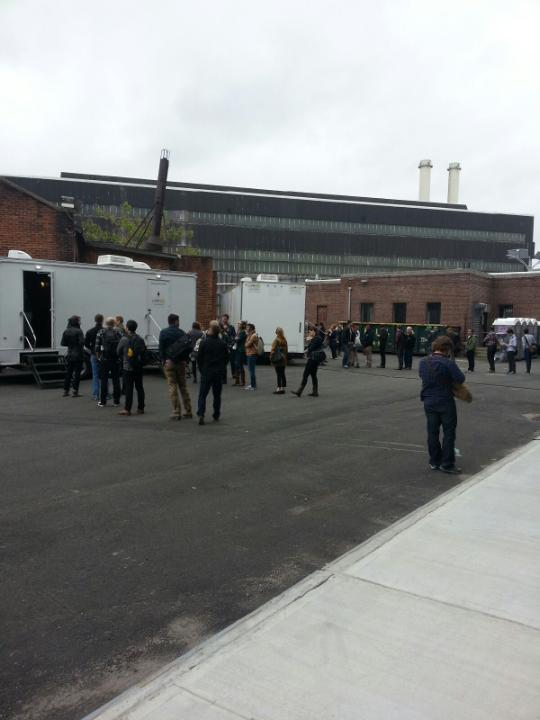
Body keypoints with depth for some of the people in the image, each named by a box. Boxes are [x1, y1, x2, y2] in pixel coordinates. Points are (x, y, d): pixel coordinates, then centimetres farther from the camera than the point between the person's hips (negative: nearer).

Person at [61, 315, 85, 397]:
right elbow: (82, 342, -19)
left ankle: (66, 391, 16)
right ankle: (75, 391, 1)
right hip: (78, 355, -5)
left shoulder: (66, 331, 3)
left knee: (68, 373, 12)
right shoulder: (78, 331, -14)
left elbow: (62, 343, 5)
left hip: (69, 355, 5)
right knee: (76, 373, 1)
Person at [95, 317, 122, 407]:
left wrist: (98, 357, 8)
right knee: (116, 380, 7)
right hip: (116, 360, 0)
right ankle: (116, 401, 8)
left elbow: (97, 347, -4)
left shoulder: (101, 332, -1)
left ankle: (102, 402, 6)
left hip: (104, 359, 0)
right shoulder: (118, 332, -1)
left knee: (104, 380, 5)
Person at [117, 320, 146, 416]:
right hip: (139, 367, 4)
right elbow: (144, 351, 7)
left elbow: (119, 352, 0)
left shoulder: (124, 339, -9)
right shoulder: (140, 339, 2)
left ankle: (127, 409, -3)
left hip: (127, 367, -4)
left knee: (128, 388, -3)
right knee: (139, 387, 10)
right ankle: (141, 408, 14)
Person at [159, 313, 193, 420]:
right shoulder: (182, 333, 1)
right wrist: (185, 360, 10)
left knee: (172, 387, -1)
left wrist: (162, 360, 1)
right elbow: (187, 347, 2)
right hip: (181, 362, 3)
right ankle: (188, 411, 17)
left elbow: (161, 347, -8)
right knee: (183, 386, 13)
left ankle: (176, 412, -3)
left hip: (168, 362, -3)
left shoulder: (163, 333, -4)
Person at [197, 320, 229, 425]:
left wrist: (201, 369, 9)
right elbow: (226, 358, 5)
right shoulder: (223, 344, -1)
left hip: (206, 372, -2)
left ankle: (201, 414, -13)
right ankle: (216, 416, 19)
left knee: (202, 394, 1)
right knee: (217, 395, 13)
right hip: (219, 373, 3)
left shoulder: (204, 342, -10)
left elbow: (199, 358, -4)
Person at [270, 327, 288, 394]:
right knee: (282, 374, 10)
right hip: (283, 359, 6)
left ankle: (279, 388, -6)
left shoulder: (276, 340, -12)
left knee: (278, 374, -6)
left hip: (277, 359, -6)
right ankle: (283, 388, 14)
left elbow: (273, 350, -13)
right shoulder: (284, 340, 7)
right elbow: (286, 350, 11)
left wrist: (271, 359, -8)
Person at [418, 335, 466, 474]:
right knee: (449, 432, 6)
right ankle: (447, 464, 8)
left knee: (432, 432, 14)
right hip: (445, 402, -5)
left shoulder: (423, 362, -1)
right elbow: (461, 379, -15)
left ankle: (434, 462, 21)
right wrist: (449, 380, 3)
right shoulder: (448, 363, -19)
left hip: (428, 402, 5)